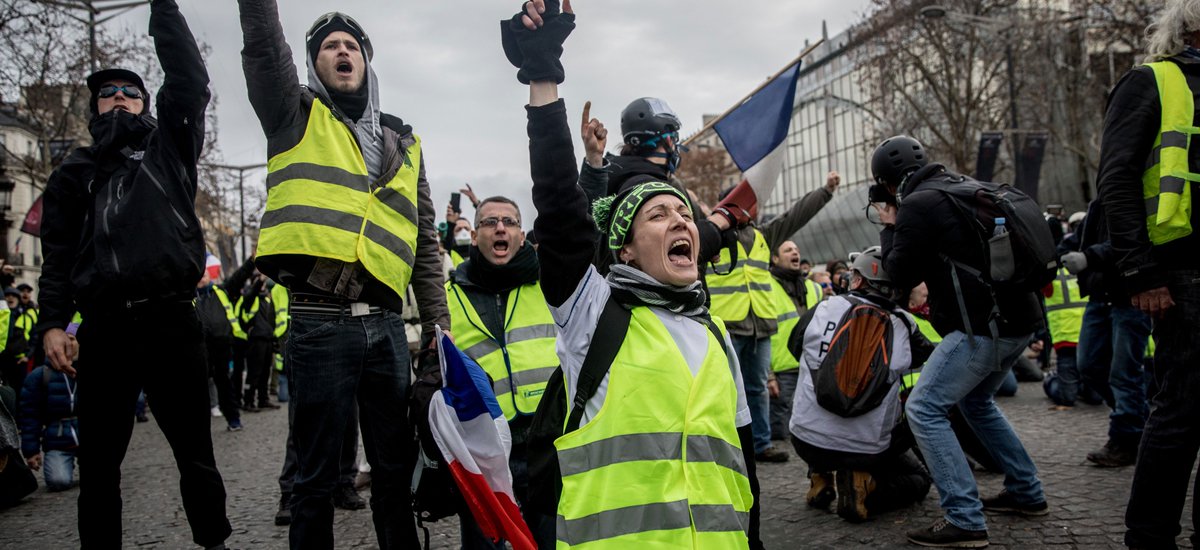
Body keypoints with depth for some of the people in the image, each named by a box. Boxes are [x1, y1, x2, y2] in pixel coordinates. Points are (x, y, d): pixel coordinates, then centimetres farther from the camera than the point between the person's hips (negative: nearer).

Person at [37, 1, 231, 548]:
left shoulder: (169, 147, 16)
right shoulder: (75, 171, 18)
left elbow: (188, 81, 4)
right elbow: (58, 253, 11)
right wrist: (53, 323, -2)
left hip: (172, 322, -1)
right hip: (103, 329, 1)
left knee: (195, 454, 5)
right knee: (99, 463, 4)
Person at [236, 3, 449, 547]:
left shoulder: (402, 143, 19)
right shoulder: (297, 116, 10)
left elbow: (423, 239, 18)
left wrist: (437, 320, 12)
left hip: (386, 324, 4)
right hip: (319, 323, -3)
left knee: (396, 468, 11)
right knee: (316, 476, 3)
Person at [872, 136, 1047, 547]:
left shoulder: (916, 205, -11)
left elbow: (900, 275, -3)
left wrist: (890, 228, 10)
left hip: (985, 326, -9)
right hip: (1019, 317, 10)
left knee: (924, 410, -7)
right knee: (975, 401, 28)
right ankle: (1026, 493, 32)